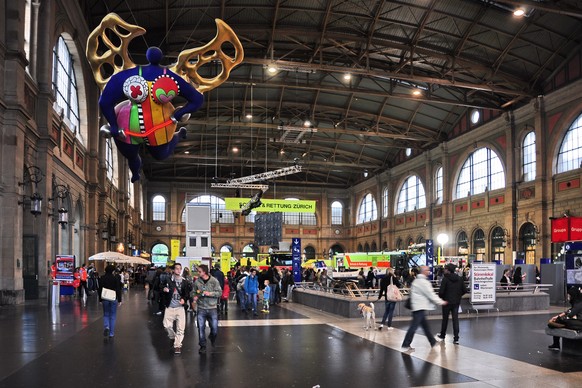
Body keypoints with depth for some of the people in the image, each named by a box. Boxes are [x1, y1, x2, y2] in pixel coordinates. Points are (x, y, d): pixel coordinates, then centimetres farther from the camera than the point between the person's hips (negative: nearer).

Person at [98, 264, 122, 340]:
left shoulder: (102, 278, -1)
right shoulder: (115, 278, -7)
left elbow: (100, 290, 3)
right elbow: (118, 290, -8)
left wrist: (100, 300, 11)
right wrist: (119, 300, -3)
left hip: (105, 299, 2)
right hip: (114, 299, -2)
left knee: (106, 315, 16)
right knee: (112, 316, 6)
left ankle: (106, 327, -12)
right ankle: (111, 334, 7)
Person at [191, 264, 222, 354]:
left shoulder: (214, 281, -7)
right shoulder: (197, 281, 0)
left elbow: (220, 293, -6)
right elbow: (193, 292, 11)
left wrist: (210, 293, -19)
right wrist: (194, 296, -10)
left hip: (212, 308, -1)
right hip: (201, 308, 1)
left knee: (214, 328, 3)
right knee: (201, 328, 2)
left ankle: (212, 338, 36)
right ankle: (202, 346, 17)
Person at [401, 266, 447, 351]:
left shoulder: (416, 281, 16)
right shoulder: (423, 282, -15)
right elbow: (430, 294, -15)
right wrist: (441, 302, -8)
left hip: (417, 306, 10)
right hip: (420, 307, -10)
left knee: (425, 325, 18)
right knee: (414, 326, -7)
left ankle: (433, 342, 29)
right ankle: (405, 345, -4)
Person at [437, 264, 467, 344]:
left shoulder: (445, 279, -14)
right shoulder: (459, 279, 1)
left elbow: (441, 291, -17)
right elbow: (464, 290, 3)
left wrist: (441, 297, 3)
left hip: (447, 302, -3)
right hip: (456, 302, 3)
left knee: (445, 319, 12)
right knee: (455, 319, 4)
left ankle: (442, 335, 28)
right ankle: (456, 339, 0)